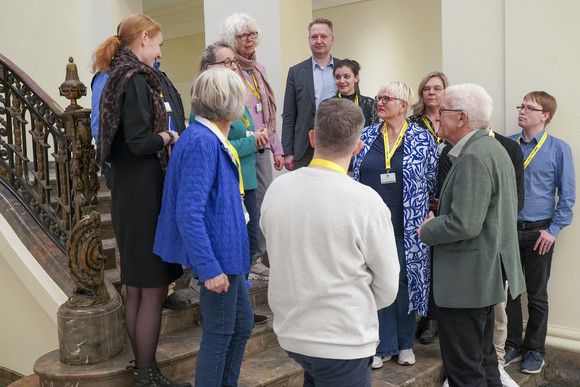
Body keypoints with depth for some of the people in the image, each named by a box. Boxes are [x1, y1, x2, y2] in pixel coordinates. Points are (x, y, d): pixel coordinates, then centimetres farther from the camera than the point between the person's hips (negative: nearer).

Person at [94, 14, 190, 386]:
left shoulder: (120, 76, 15)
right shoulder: (136, 79, -14)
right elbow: (139, 141, -21)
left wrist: (163, 135, 10)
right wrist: (169, 136, -3)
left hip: (128, 195, 10)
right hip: (145, 197, -10)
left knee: (137, 288, 15)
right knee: (154, 288, -1)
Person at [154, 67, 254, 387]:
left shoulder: (212, 138, 9)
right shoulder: (202, 142, -22)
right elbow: (189, 213, -26)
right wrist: (209, 267, -26)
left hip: (227, 250, 10)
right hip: (216, 253, -10)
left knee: (242, 323, 20)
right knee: (219, 333, 4)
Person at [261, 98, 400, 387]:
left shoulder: (276, 189, -6)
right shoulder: (365, 201, -19)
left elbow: (278, 258, 5)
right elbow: (387, 288, -10)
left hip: (289, 331, 5)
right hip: (343, 341, -5)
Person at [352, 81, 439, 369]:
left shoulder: (422, 138, -1)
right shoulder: (366, 136, 6)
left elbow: (434, 178, 3)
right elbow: (355, 174, 13)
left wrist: (419, 206, 3)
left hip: (406, 226, -2)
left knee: (405, 281, 8)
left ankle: (405, 344, 27)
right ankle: (383, 346, 21)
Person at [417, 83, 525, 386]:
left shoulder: (473, 157, -21)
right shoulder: (495, 149, 12)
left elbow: (463, 225, -28)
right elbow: (510, 207, 21)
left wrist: (427, 229, -9)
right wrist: (446, 209, 14)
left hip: (466, 279, -11)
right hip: (487, 273, 11)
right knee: (483, 358, 22)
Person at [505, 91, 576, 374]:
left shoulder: (558, 149, -6)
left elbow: (567, 195, -4)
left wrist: (553, 229, -8)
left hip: (539, 233, -2)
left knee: (537, 295, 11)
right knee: (509, 291, 11)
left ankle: (535, 351, 27)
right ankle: (512, 345, 27)